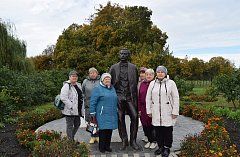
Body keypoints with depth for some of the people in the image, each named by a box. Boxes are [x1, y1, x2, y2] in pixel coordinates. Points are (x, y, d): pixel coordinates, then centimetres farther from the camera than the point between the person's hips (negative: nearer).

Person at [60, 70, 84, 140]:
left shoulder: (78, 85, 14)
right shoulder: (66, 86, -14)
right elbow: (63, 98, -24)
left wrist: (82, 109, 15)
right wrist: (71, 106, -23)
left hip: (77, 110, 9)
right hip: (69, 110, -9)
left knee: (77, 124, 17)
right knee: (70, 126, 2)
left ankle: (71, 137, 35)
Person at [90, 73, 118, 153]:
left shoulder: (112, 88, 16)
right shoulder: (97, 89, -4)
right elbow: (92, 102, -6)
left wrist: (116, 110, 24)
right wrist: (93, 114, -8)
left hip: (112, 115, 6)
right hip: (102, 115, -6)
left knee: (109, 131, 9)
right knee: (103, 130, -2)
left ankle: (107, 146, 22)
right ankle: (102, 147, 12)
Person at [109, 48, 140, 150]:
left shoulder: (133, 67, 9)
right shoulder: (114, 68, 9)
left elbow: (135, 83, 9)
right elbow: (110, 82, 10)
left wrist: (135, 96, 3)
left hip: (130, 97, 0)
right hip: (118, 97, 1)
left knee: (135, 117, -10)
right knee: (120, 119, 4)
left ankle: (133, 141, 5)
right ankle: (124, 141, 17)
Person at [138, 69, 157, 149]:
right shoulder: (142, 84, 9)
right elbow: (139, 97, 10)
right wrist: (139, 109, 7)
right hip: (143, 108, 5)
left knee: (152, 125, 5)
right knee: (145, 125, 10)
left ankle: (154, 141, 23)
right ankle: (149, 140, 28)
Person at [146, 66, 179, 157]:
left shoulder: (171, 83, -2)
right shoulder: (152, 83, 8)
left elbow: (176, 98, -3)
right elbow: (148, 98, 10)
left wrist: (175, 112, -7)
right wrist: (149, 110, 6)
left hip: (168, 113, -3)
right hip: (156, 113, 3)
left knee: (168, 130, 4)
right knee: (158, 131, 9)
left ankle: (167, 148, 21)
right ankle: (160, 147, 26)